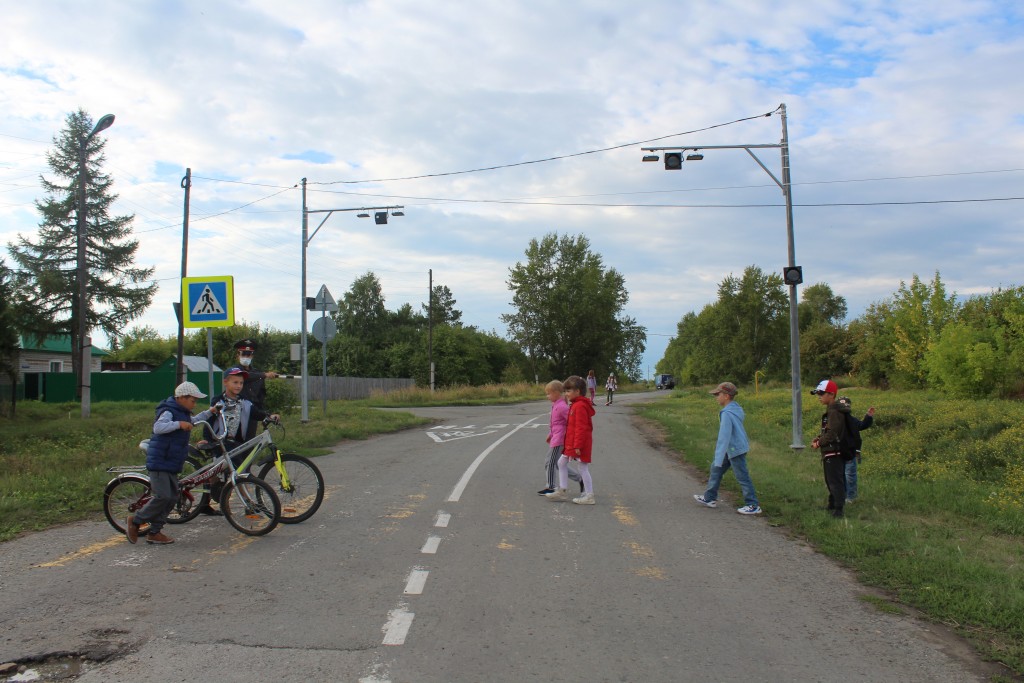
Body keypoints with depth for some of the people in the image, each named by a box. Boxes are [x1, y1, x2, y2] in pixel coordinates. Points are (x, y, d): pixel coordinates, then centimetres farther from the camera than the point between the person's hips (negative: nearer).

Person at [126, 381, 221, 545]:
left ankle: (154, 532, 11)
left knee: (172, 497, 6)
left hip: (171, 463, 10)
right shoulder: (168, 411, -12)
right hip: (159, 462, -10)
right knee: (163, 497, -14)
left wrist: (209, 412, 30)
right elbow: (158, 427, -30)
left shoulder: (182, 413, 18)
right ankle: (135, 520, 4)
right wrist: (179, 424, -36)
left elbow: (193, 421, 39)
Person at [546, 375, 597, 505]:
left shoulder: (580, 406, -19)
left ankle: (589, 496, 5)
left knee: (583, 468, -3)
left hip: (580, 444, -11)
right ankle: (563, 491, 18)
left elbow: (581, 428, -23)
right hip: (571, 443, 11)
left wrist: (578, 445, -24)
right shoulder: (575, 405, 14)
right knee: (561, 463, 13)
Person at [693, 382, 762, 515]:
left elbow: (724, 437, -26)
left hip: (735, 450, -10)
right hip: (733, 448, 10)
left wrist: (719, 458, -25)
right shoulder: (736, 408, 6)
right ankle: (709, 498, 24)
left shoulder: (727, 414, -24)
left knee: (742, 476, -1)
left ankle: (753, 506, 8)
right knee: (715, 469, 16)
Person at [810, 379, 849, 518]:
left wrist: (818, 443, -11)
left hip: (833, 453, -11)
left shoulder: (834, 412, -19)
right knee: (831, 480, 20)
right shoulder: (830, 410, 14)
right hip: (830, 452, 11)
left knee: (835, 481, -7)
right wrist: (818, 438, 5)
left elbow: (832, 434, -23)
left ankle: (838, 509, -4)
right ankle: (832, 505, 32)